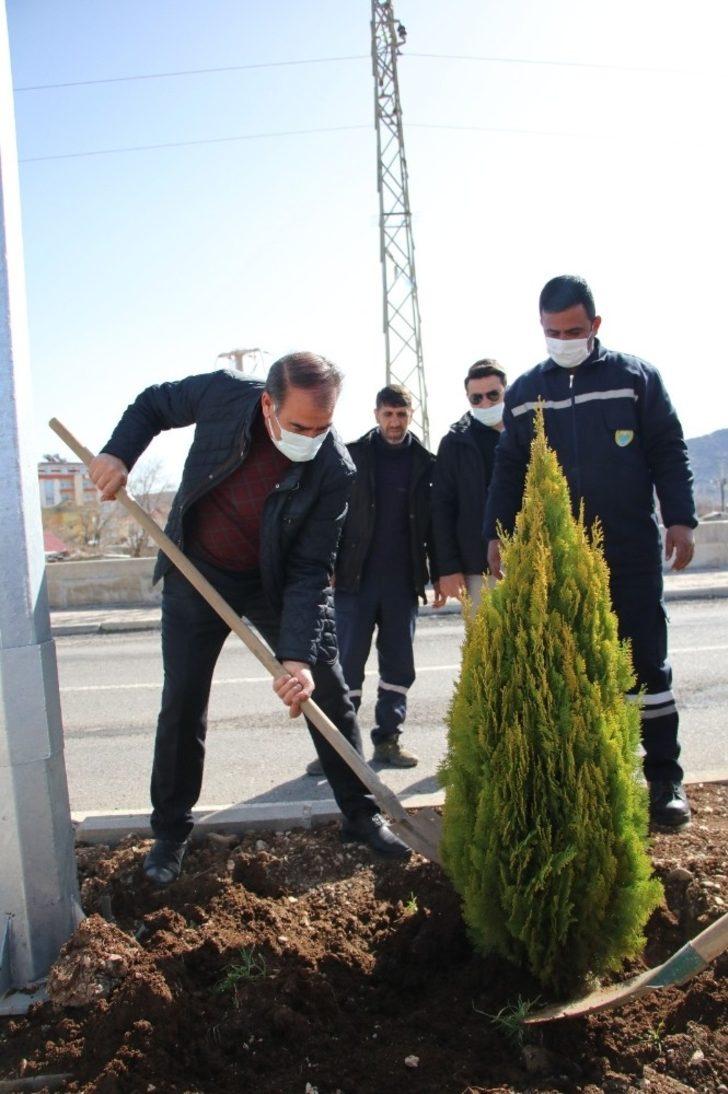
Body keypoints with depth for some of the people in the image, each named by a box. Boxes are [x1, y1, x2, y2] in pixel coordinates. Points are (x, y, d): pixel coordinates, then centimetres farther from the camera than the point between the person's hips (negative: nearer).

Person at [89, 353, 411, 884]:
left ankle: (361, 815, 18)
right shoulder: (223, 393, -22)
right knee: (183, 702, 3)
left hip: (278, 581, 0)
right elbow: (153, 403, -1)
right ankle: (170, 831, 21)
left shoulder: (334, 471, -25)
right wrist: (118, 453, -17)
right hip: (197, 570, 1)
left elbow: (310, 570, -23)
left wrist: (298, 655, -32)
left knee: (328, 692, 0)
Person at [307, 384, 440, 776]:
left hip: (404, 580, 2)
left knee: (399, 663, 8)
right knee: (347, 662, 0)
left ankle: (387, 739, 20)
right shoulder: (352, 456, 2)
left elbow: (433, 523, 9)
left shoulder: (425, 462, 7)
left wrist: (438, 575, 6)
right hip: (356, 578, -2)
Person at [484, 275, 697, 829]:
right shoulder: (524, 392, 10)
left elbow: (669, 451, 3)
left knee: (647, 661, 3)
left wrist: (680, 519, -6)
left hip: (632, 551, -2)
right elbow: (509, 469, 13)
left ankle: (665, 777, 13)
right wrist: (497, 533, 7)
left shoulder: (636, 376, 3)